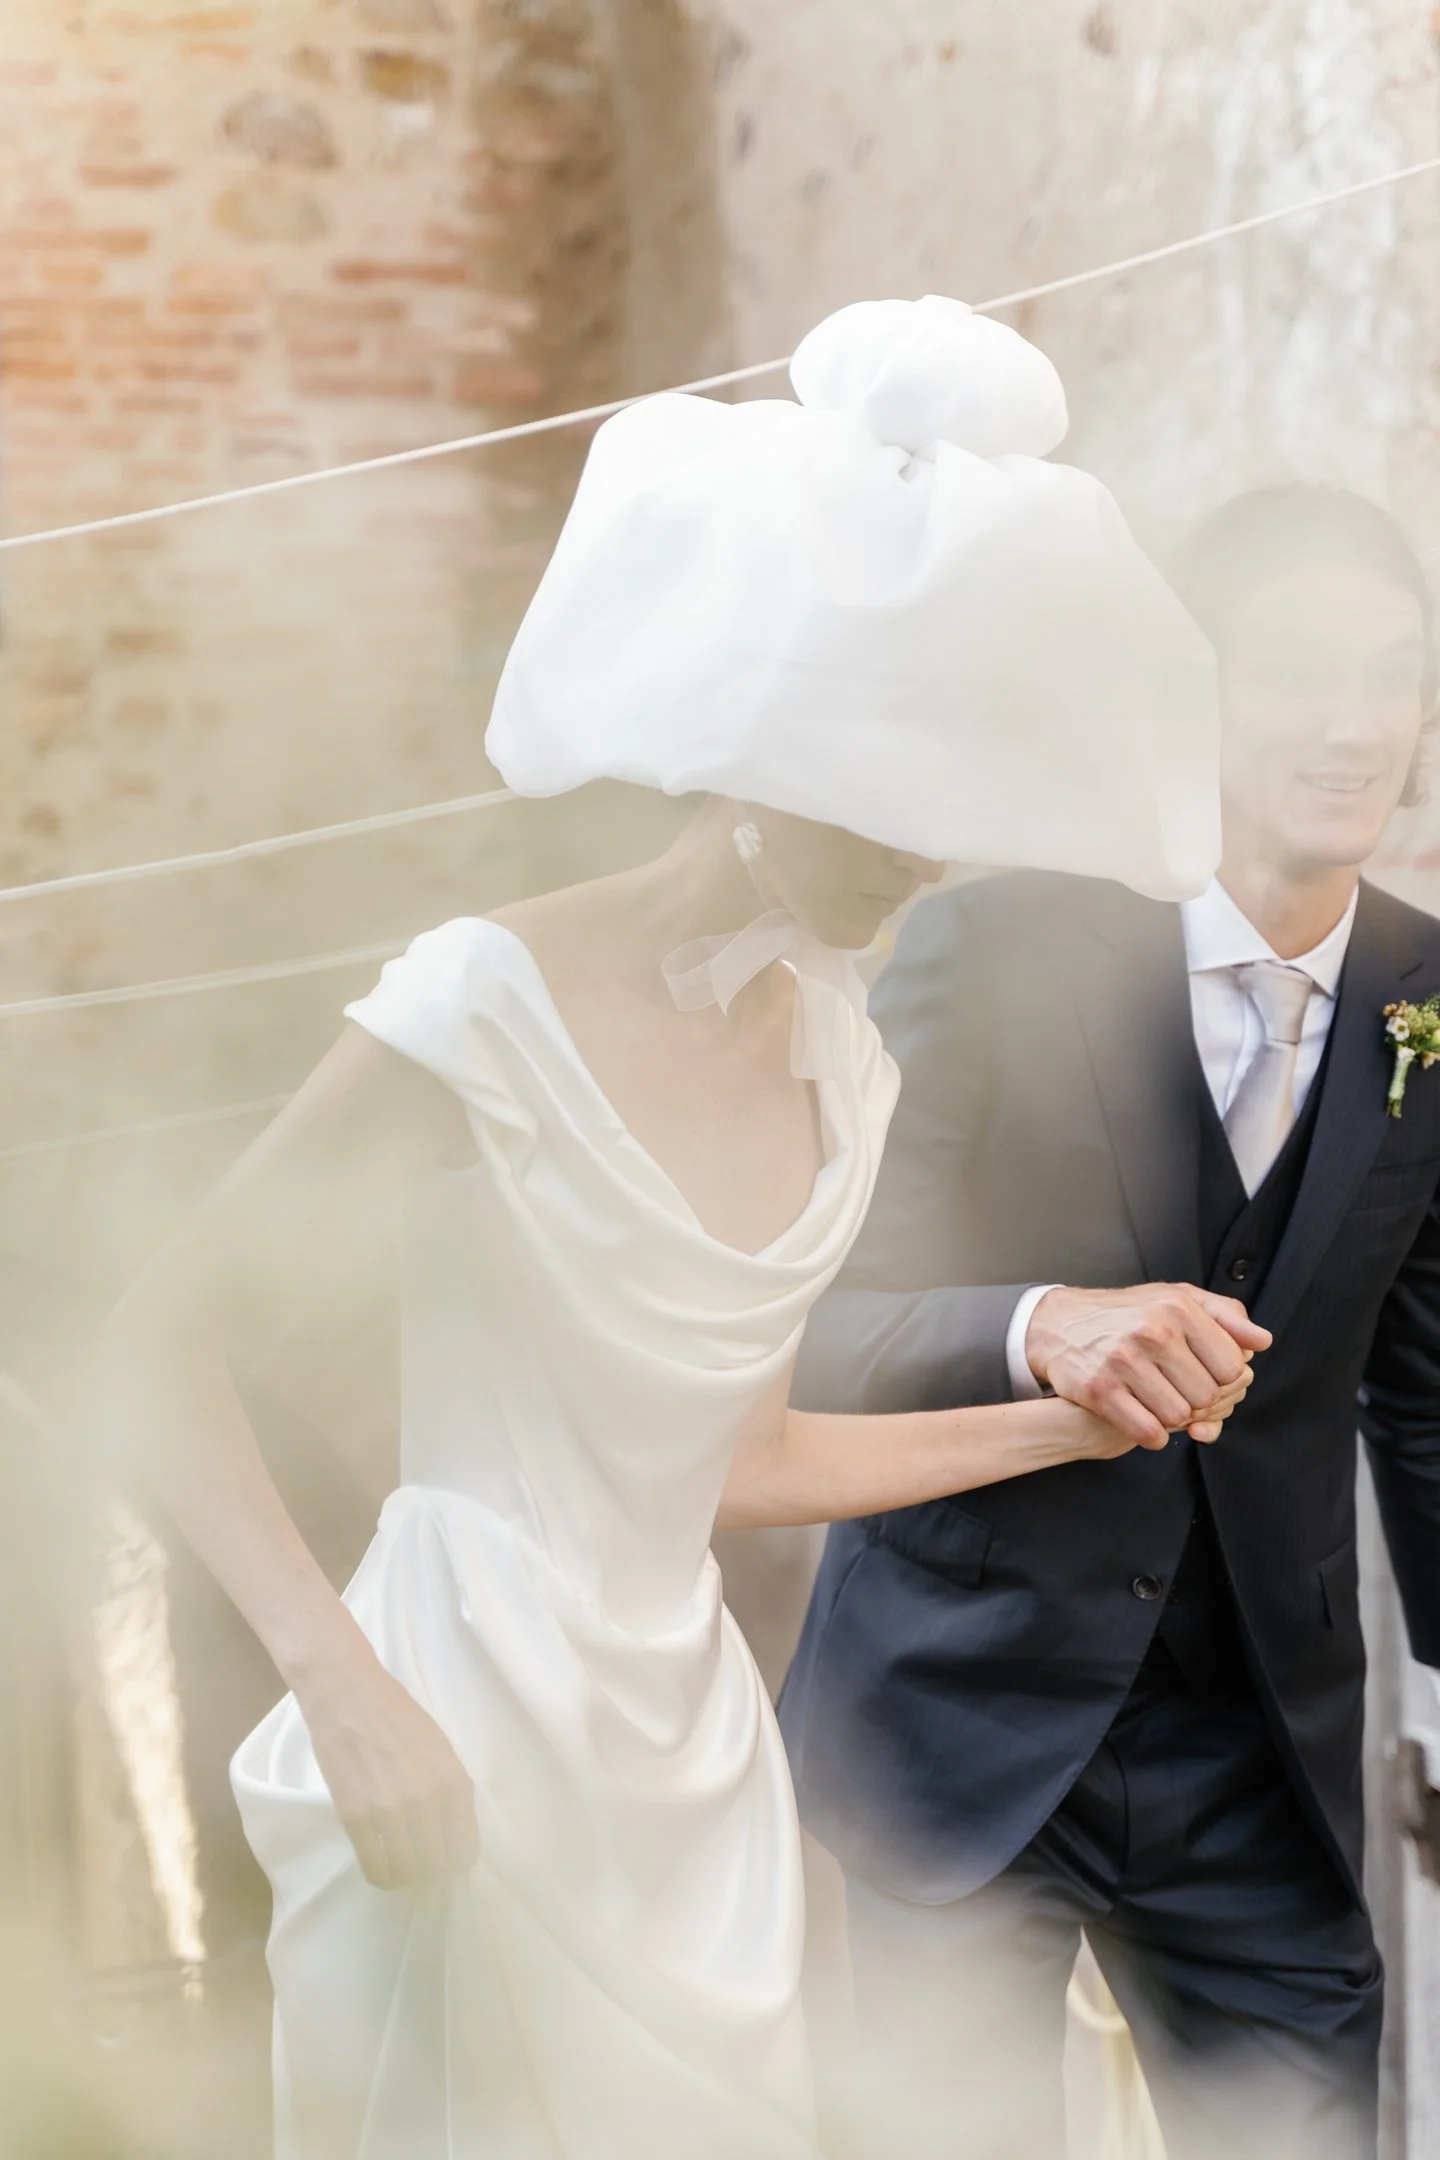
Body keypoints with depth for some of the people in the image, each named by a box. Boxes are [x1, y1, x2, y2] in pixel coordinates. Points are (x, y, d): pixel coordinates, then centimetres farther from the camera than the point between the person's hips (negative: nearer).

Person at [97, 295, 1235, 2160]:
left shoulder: (839, 1060, 6)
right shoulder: (498, 1008, -16)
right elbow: (161, 1356, -14)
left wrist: (1072, 1422, 14)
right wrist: (345, 1691, -24)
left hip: (690, 1741, 7)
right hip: (468, 1744, -7)